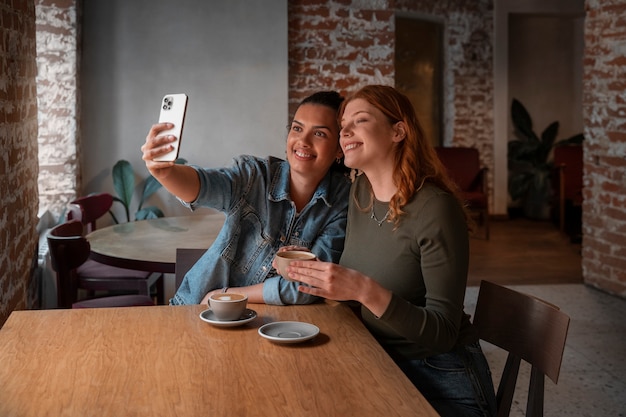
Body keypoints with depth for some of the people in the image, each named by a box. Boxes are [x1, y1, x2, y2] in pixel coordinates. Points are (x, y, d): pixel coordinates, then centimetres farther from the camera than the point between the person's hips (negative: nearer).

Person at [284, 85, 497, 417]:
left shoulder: (436, 210, -21)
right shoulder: (360, 190, 2)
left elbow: (444, 333, -22)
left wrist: (365, 290, -34)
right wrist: (314, 270, -6)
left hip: (441, 380, -6)